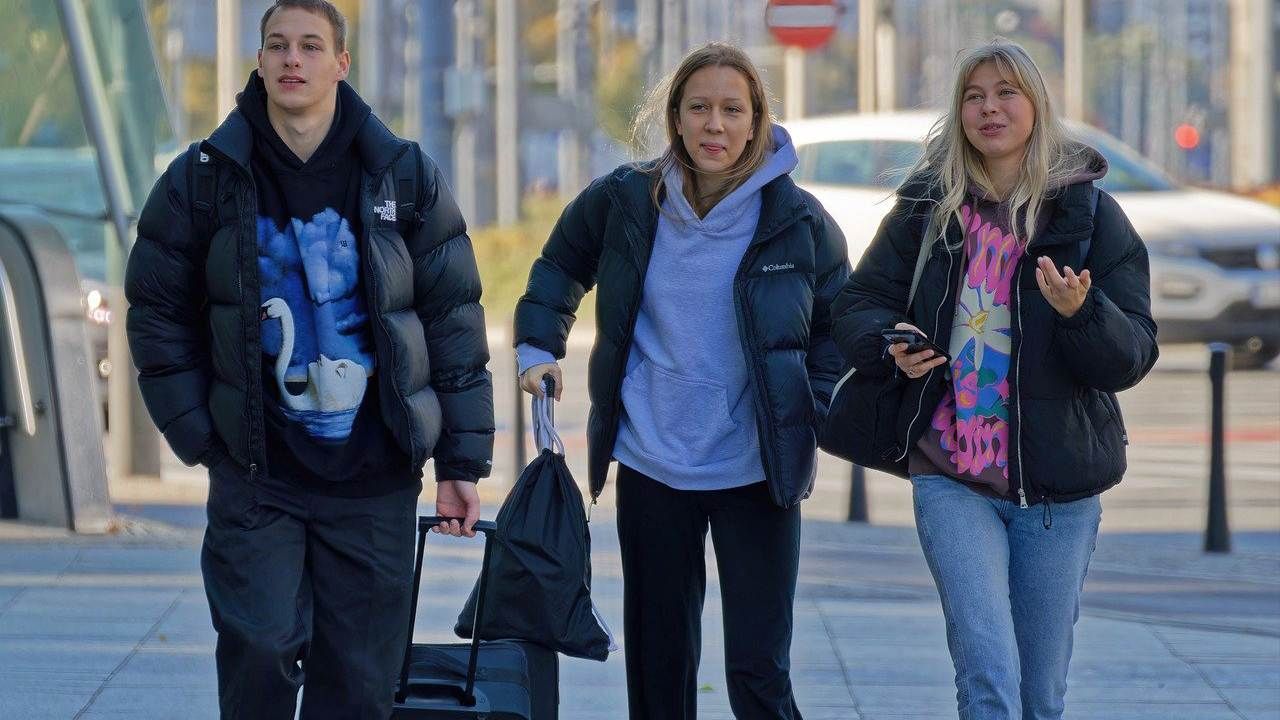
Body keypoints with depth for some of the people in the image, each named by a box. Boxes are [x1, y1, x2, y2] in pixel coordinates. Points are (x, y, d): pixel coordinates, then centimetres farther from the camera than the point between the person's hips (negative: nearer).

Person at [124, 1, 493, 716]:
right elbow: (158, 316, 7)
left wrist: (463, 462, 1)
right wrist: (201, 437, -1)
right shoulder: (204, 179, 0)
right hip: (257, 477, -1)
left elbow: (454, 321, 4)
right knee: (259, 653, -13)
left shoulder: (406, 176, 1)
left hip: (375, 478, 1)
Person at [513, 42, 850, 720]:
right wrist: (538, 347, 5)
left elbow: (838, 326, 9)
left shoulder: (800, 222, -5)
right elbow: (559, 267, 18)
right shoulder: (623, 201, -2)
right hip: (651, 466, 2)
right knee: (658, 663, 11)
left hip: (756, 472, -2)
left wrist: (812, 414, -3)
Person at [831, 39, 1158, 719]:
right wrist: (891, 347, -9)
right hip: (951, 478, 0)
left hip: (1058, 488, 0)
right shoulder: (927, 206, 5)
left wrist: (1080, 312, -26)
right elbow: (858, 304, 14)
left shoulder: (1087, 211, -1)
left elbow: (1133, 354, -5)